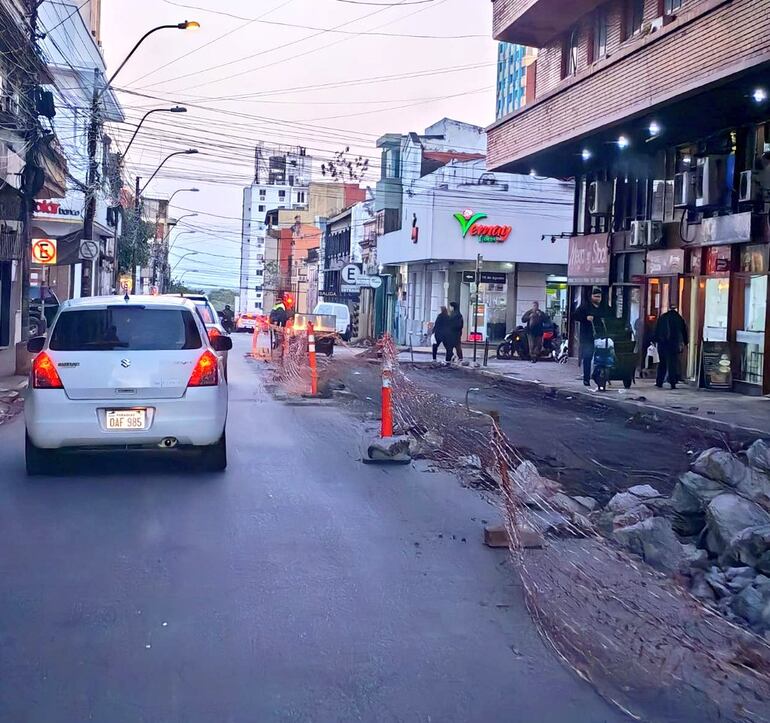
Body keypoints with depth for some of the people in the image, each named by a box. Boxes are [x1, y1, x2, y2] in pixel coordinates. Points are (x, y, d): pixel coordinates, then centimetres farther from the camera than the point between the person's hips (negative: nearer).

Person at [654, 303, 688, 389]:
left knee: (662, 363, 12)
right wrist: (685, 343, 14)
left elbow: (657, 330, 4)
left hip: (663, 344, 1)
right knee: (673, 364, -1)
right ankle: (673, 383, -8)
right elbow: (685, 332, 6)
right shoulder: (680, 319, 2)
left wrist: (655, 340, 9)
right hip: (675, 345, -1)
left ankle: (659, 382, 12)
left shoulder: (662, 317, 3)